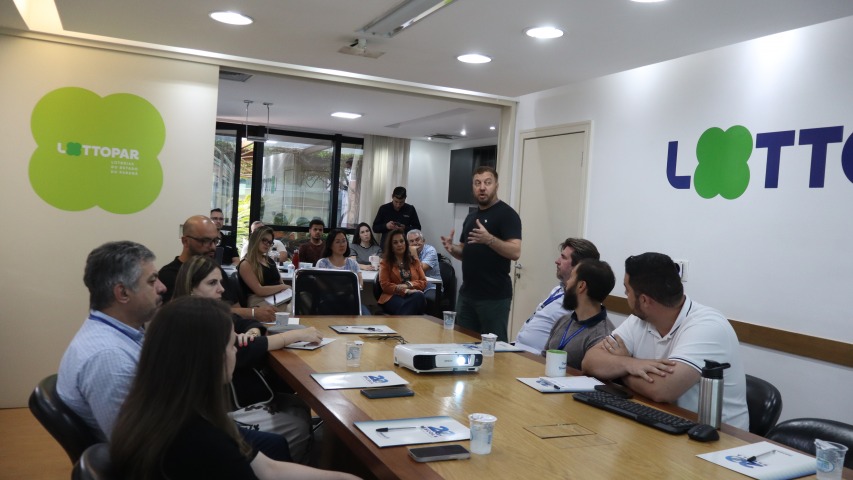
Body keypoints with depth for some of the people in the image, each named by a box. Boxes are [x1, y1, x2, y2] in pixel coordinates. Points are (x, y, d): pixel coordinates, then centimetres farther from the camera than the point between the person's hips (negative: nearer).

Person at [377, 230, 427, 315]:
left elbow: (423, 282, 14)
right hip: (393, 297, -4)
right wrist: (405, 290, -14)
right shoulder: (385, 262, 10)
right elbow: (385, 286, 0)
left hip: (414, 296, 4)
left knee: (419, 296, -36)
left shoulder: (415, 261, 20)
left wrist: (409, 285, -8)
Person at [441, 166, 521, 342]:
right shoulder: (471, 216, 15)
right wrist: (452, 249, 0)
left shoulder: (506, 214, -9)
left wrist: (489, 239, -34)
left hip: (494, 296, -7)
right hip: (467, 293, 8)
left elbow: (515, 252, -19)